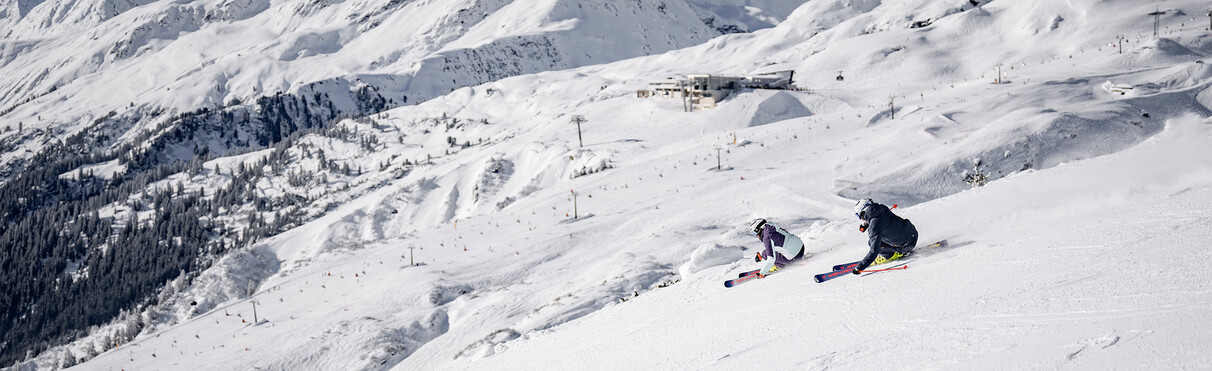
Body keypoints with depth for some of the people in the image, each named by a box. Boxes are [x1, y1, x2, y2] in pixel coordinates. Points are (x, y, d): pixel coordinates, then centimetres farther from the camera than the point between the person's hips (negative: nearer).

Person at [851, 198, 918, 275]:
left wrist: (860, 267, -26)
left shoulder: (874, 227, -26)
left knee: (872, 242, -7)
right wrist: (865, 224, 15)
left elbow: (874, 251, -29)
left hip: (907, 245, -8)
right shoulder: (883, 208, -4)